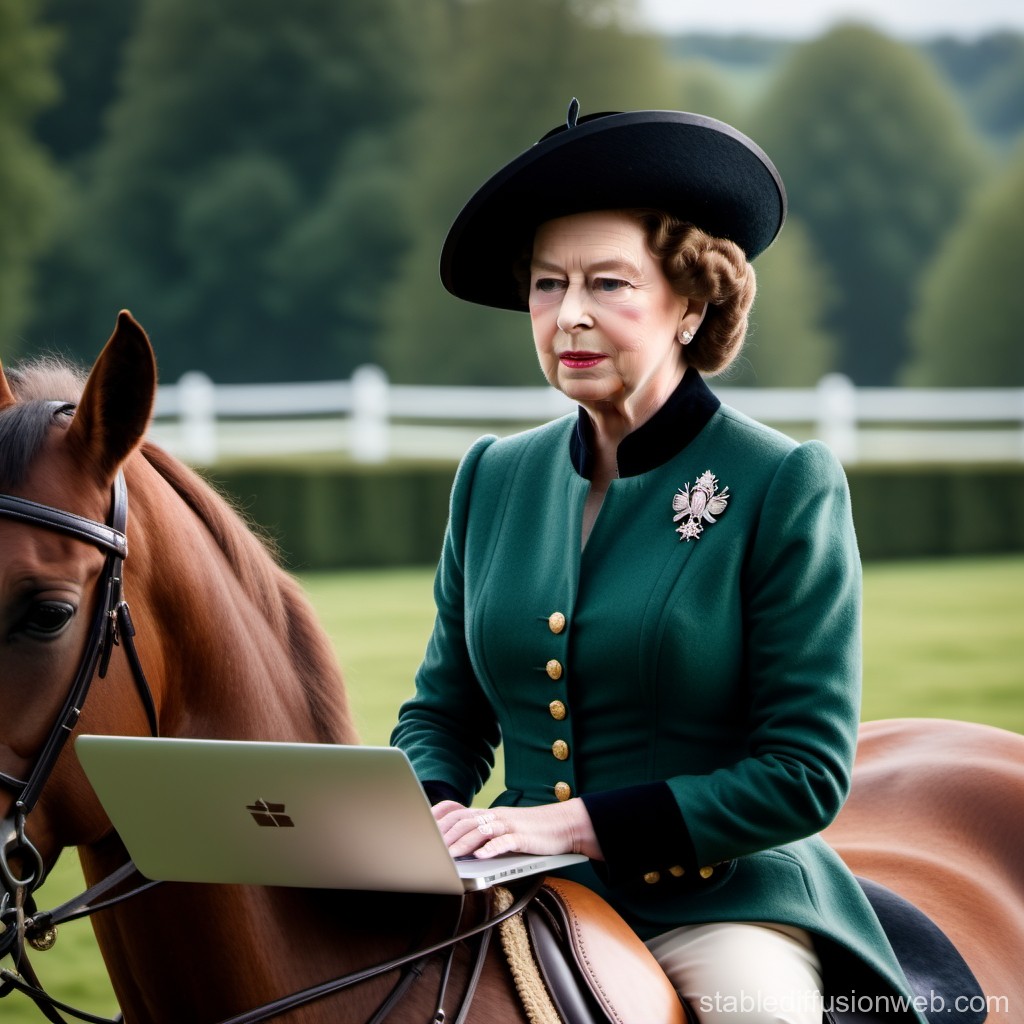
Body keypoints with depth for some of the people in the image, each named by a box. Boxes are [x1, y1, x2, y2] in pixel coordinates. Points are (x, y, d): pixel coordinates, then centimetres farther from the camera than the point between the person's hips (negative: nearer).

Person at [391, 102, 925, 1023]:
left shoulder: (787, 489, -5)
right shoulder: (493, 479, 9)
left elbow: (806, 773, -9)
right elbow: (445, 712, 18)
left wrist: (579, 820, -17)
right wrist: (422, 810, -5)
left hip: (722, 903, -4)